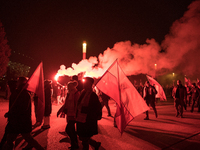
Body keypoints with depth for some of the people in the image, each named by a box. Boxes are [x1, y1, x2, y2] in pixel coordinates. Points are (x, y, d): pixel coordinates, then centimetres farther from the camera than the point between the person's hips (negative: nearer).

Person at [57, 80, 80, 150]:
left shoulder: (77, 93, -14)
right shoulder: (69, 93, 12)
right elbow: (66, 104, 18)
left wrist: (75, 114, -23)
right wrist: (60, 111, 17)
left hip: (73, 115, -9)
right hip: (69, 114, 9)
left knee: (68, 130, -8)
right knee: (72, 130, 14)